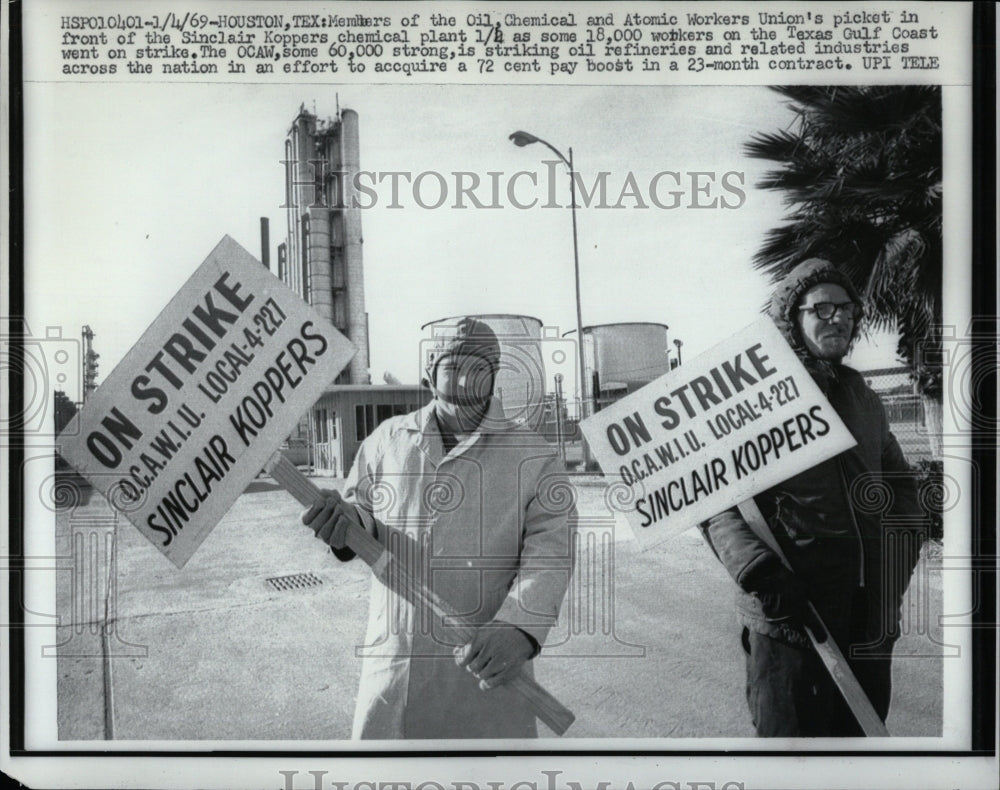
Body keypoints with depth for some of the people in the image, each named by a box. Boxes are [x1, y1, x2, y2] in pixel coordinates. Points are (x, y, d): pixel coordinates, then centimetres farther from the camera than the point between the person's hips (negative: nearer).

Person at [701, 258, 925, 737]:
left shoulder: (859, 393, 14)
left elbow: (897, 478, 24)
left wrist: (903, 541, 8)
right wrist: (757, 570, -24)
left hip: (871, 610, 7)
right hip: (790, 608, -6)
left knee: (862, 729, 17)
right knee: (790, 732, 2)